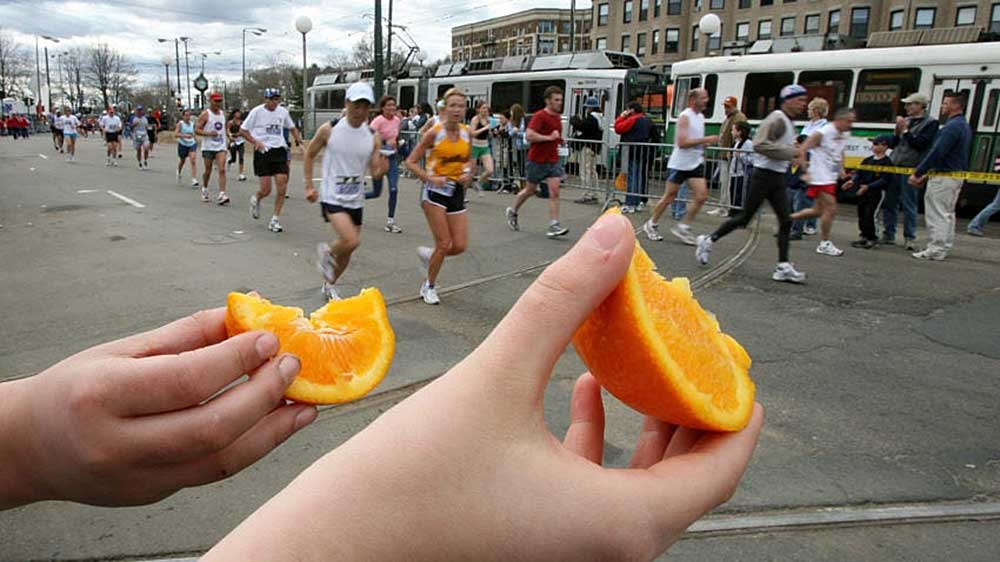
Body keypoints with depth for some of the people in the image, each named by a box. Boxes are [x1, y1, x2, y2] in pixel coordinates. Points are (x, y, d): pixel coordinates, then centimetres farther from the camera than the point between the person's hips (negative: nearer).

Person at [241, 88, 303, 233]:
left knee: (282, 189, -6)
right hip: (263, 152, -3)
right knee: (266, 190, -6)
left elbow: (292, 128, 22)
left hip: (280, 151, 4)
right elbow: (242, 130, 0)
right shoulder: (257, 111, -4)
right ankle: (256, 199, 30)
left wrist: (300, 141, 6)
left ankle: (274, 220, 4)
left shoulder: (283, 111, 7)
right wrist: (256, 142, -15)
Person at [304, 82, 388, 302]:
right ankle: (326, 251, 10)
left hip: (355, 200, 4)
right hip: (332, 197, -4)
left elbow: (374, 173, 1)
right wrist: (309, 186, 0)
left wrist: (381, 170, -23)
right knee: (351, 241, -24)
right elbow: (309, 155, 5)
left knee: (348, 249, 12)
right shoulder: (329, 130, -9)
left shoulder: (373, 137, -2)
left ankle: (329, 285, 37)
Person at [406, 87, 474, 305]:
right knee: (444, 244, -7)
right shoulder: (434, 133, -11)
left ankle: (427, 254, 30)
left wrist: (468, 174, -2)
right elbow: (411, 161, -8)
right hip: (435, 190, -5)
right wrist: (430, 178, -21)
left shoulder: (467, 133, 3)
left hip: (457, 192, 5)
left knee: (460, 246, -1)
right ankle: (428, 286, 16)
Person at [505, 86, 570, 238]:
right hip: (537, 160, -6)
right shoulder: (539, 116, -14)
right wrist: (548, 137, -24)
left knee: (554, 192, -7)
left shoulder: (558, 117, 10)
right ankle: (512, 212, 34)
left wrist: (558, 140, 12)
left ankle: (554, 226, -9)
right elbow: (529, 135, -26)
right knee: (530, 190, 10)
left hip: (553, 160, 6)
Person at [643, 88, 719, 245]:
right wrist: (705, 140, -23)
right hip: (679, 163, -7)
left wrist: (704, 145, 8)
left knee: (702, 196, -6)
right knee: (669, 197, 1)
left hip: (695, 164, 7)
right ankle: (651, 224, 19)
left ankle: (683, 227, 4)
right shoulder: (685, 117, -13)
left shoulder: (701, 117, 13)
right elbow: (682, 142, -24)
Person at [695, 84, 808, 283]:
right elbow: (759, 145, -28)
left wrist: (794, 156, 9)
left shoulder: (789, 123, 16)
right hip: (764, 175, -9)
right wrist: (790, 153, -27)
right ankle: (709, 240, 15)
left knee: (785, 221, 1)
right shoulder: (777, 120, -14)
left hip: (778, 177, 9)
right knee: (745, 218, -2)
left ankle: (783, 266, 2)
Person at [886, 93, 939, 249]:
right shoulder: (906, 120, 16)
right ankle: (888, 235, 18)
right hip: (895, 166, 6)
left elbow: (920, 144, -13)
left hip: (911, 169, -6)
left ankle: (910, 238, 3)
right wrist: (897, 132, -1)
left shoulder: (931, 123, -1)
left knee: (909, 205, -4)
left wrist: (905, 130, -10)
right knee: (889, 203, 8)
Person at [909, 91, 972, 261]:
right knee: (947, 214, 15)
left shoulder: (952, 127, -17)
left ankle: (935, 250, -4)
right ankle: (943, 247, 22)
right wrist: (927, 174, 15)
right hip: (956, 176, 10)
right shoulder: (964, 126, 16)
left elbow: (937, 153, -23)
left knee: (936, 214, -6)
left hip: (943, 177, -10)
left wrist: (917, 173, -17)